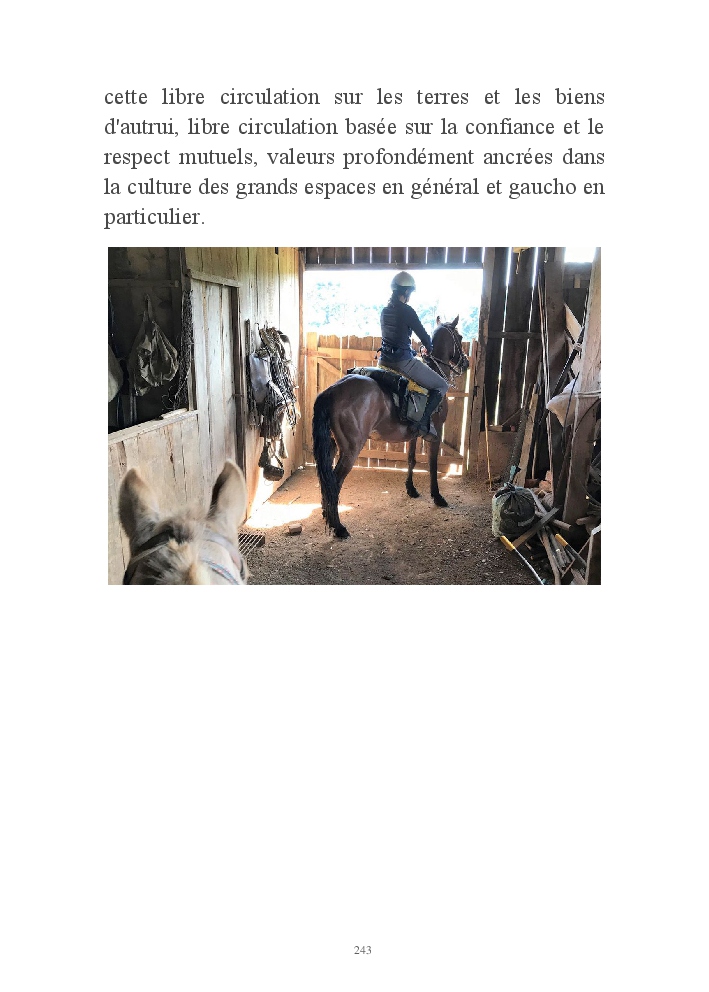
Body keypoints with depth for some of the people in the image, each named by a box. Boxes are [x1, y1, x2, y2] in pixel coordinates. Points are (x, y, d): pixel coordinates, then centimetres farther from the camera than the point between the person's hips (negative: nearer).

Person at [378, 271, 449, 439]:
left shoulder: (385, 310, 11)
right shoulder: (406, 310, -13)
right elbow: (423, 335, -7)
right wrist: (429, 349, 15)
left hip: (385, 360, 9)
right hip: (403, 361, -8)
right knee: (441, 386, 4)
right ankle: (423, 424, -6)